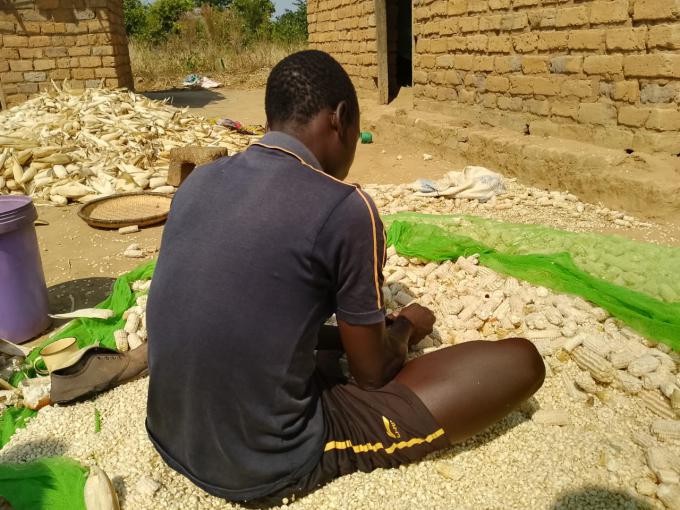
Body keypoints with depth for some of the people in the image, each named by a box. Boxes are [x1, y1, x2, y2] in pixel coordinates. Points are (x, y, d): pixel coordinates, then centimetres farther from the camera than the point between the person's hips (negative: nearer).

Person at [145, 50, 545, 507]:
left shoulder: (198, 182, 1)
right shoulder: (345, 209, -21)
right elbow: (374, 372, -7)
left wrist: (361, 331, 21)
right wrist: (405, 327, 16)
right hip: (271, 471, -7)